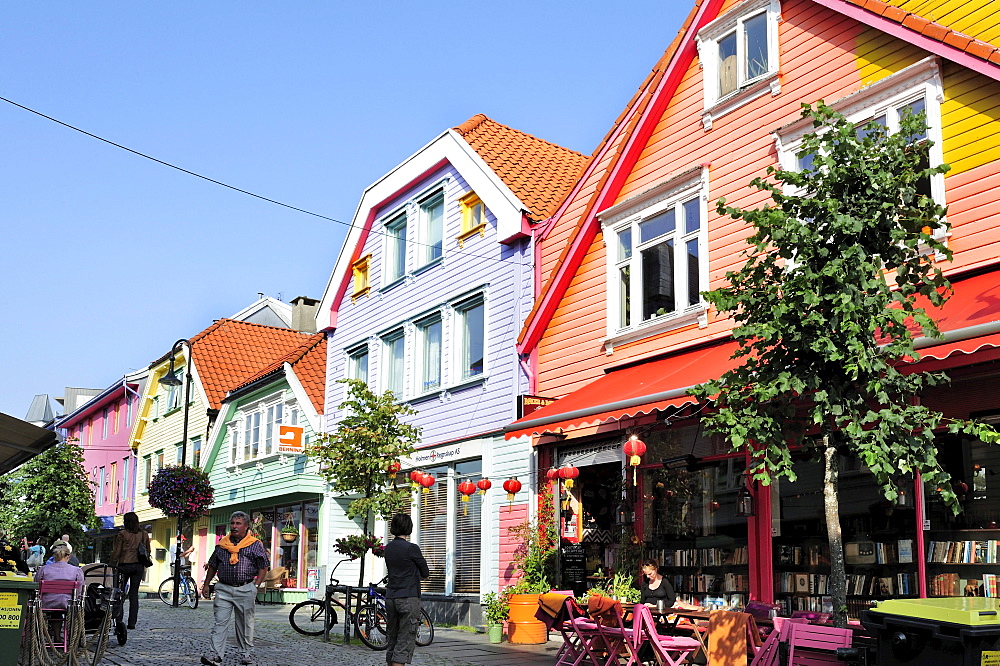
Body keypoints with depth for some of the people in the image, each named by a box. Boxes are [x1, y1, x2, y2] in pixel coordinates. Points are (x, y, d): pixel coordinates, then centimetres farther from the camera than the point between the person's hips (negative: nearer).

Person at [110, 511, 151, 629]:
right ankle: (132, 622, 2)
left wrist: (113, 565, 4)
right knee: (134, 593, 7)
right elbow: (148, 551, 12)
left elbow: (116, 552, -5)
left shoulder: (122, 534, -6)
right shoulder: (144, 534, 6)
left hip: (125, 565, -3)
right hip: (139, 566, 3)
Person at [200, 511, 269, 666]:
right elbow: (212, 566, 19)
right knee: (220, 622, -6)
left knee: (245, 623, 8)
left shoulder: (255, 545, 1)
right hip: (224, 589, 2)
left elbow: (263, 567, 3)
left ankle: (247, 653, 20)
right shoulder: (222, 544, 11)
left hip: (245, 590, -2)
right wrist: (206, 585, 16)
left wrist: (255, 586, -4)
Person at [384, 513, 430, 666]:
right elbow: (425, 573, 0)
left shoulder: (388, 548, 9)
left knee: (392, 641, 12)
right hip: (409, 599, -7)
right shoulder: (412, 548, -11)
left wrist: (410, 572, 7)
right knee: (405, 642, -6)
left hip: (390, 598, 7)